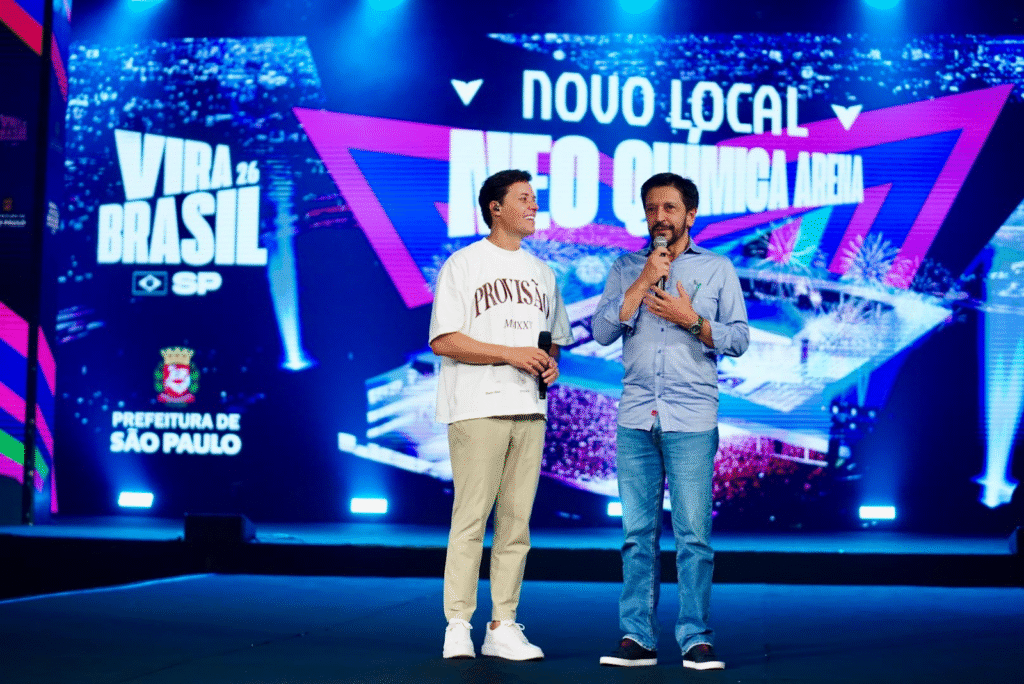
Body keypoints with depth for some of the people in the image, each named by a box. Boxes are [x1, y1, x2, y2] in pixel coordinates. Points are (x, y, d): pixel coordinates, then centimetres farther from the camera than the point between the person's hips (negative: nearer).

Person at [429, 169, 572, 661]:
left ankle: (503, 627, 9)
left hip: (530, 408, 6)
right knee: (471, 518, -8)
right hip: (478, 407, -6)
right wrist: (511, 353, -14)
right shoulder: (463, 265, 1)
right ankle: (457, 627, -2)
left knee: (516, 521, 4)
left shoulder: (541, 272, 20)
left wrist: (551, 363, 2)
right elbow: (443, 341, -8)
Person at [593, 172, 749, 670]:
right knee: (637, 533, 3)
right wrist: (643, 281, -6)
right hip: (635, 419, 2)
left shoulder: (718, 269, 10)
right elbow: (602, 332, 2)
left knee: (693, 534, -4)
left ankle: (696, 639, 2)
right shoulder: (625, 269, 14)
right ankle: (637, 638, 8)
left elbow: (738, 339, 5)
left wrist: (691, 319, -10)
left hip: (692, 422, -2)